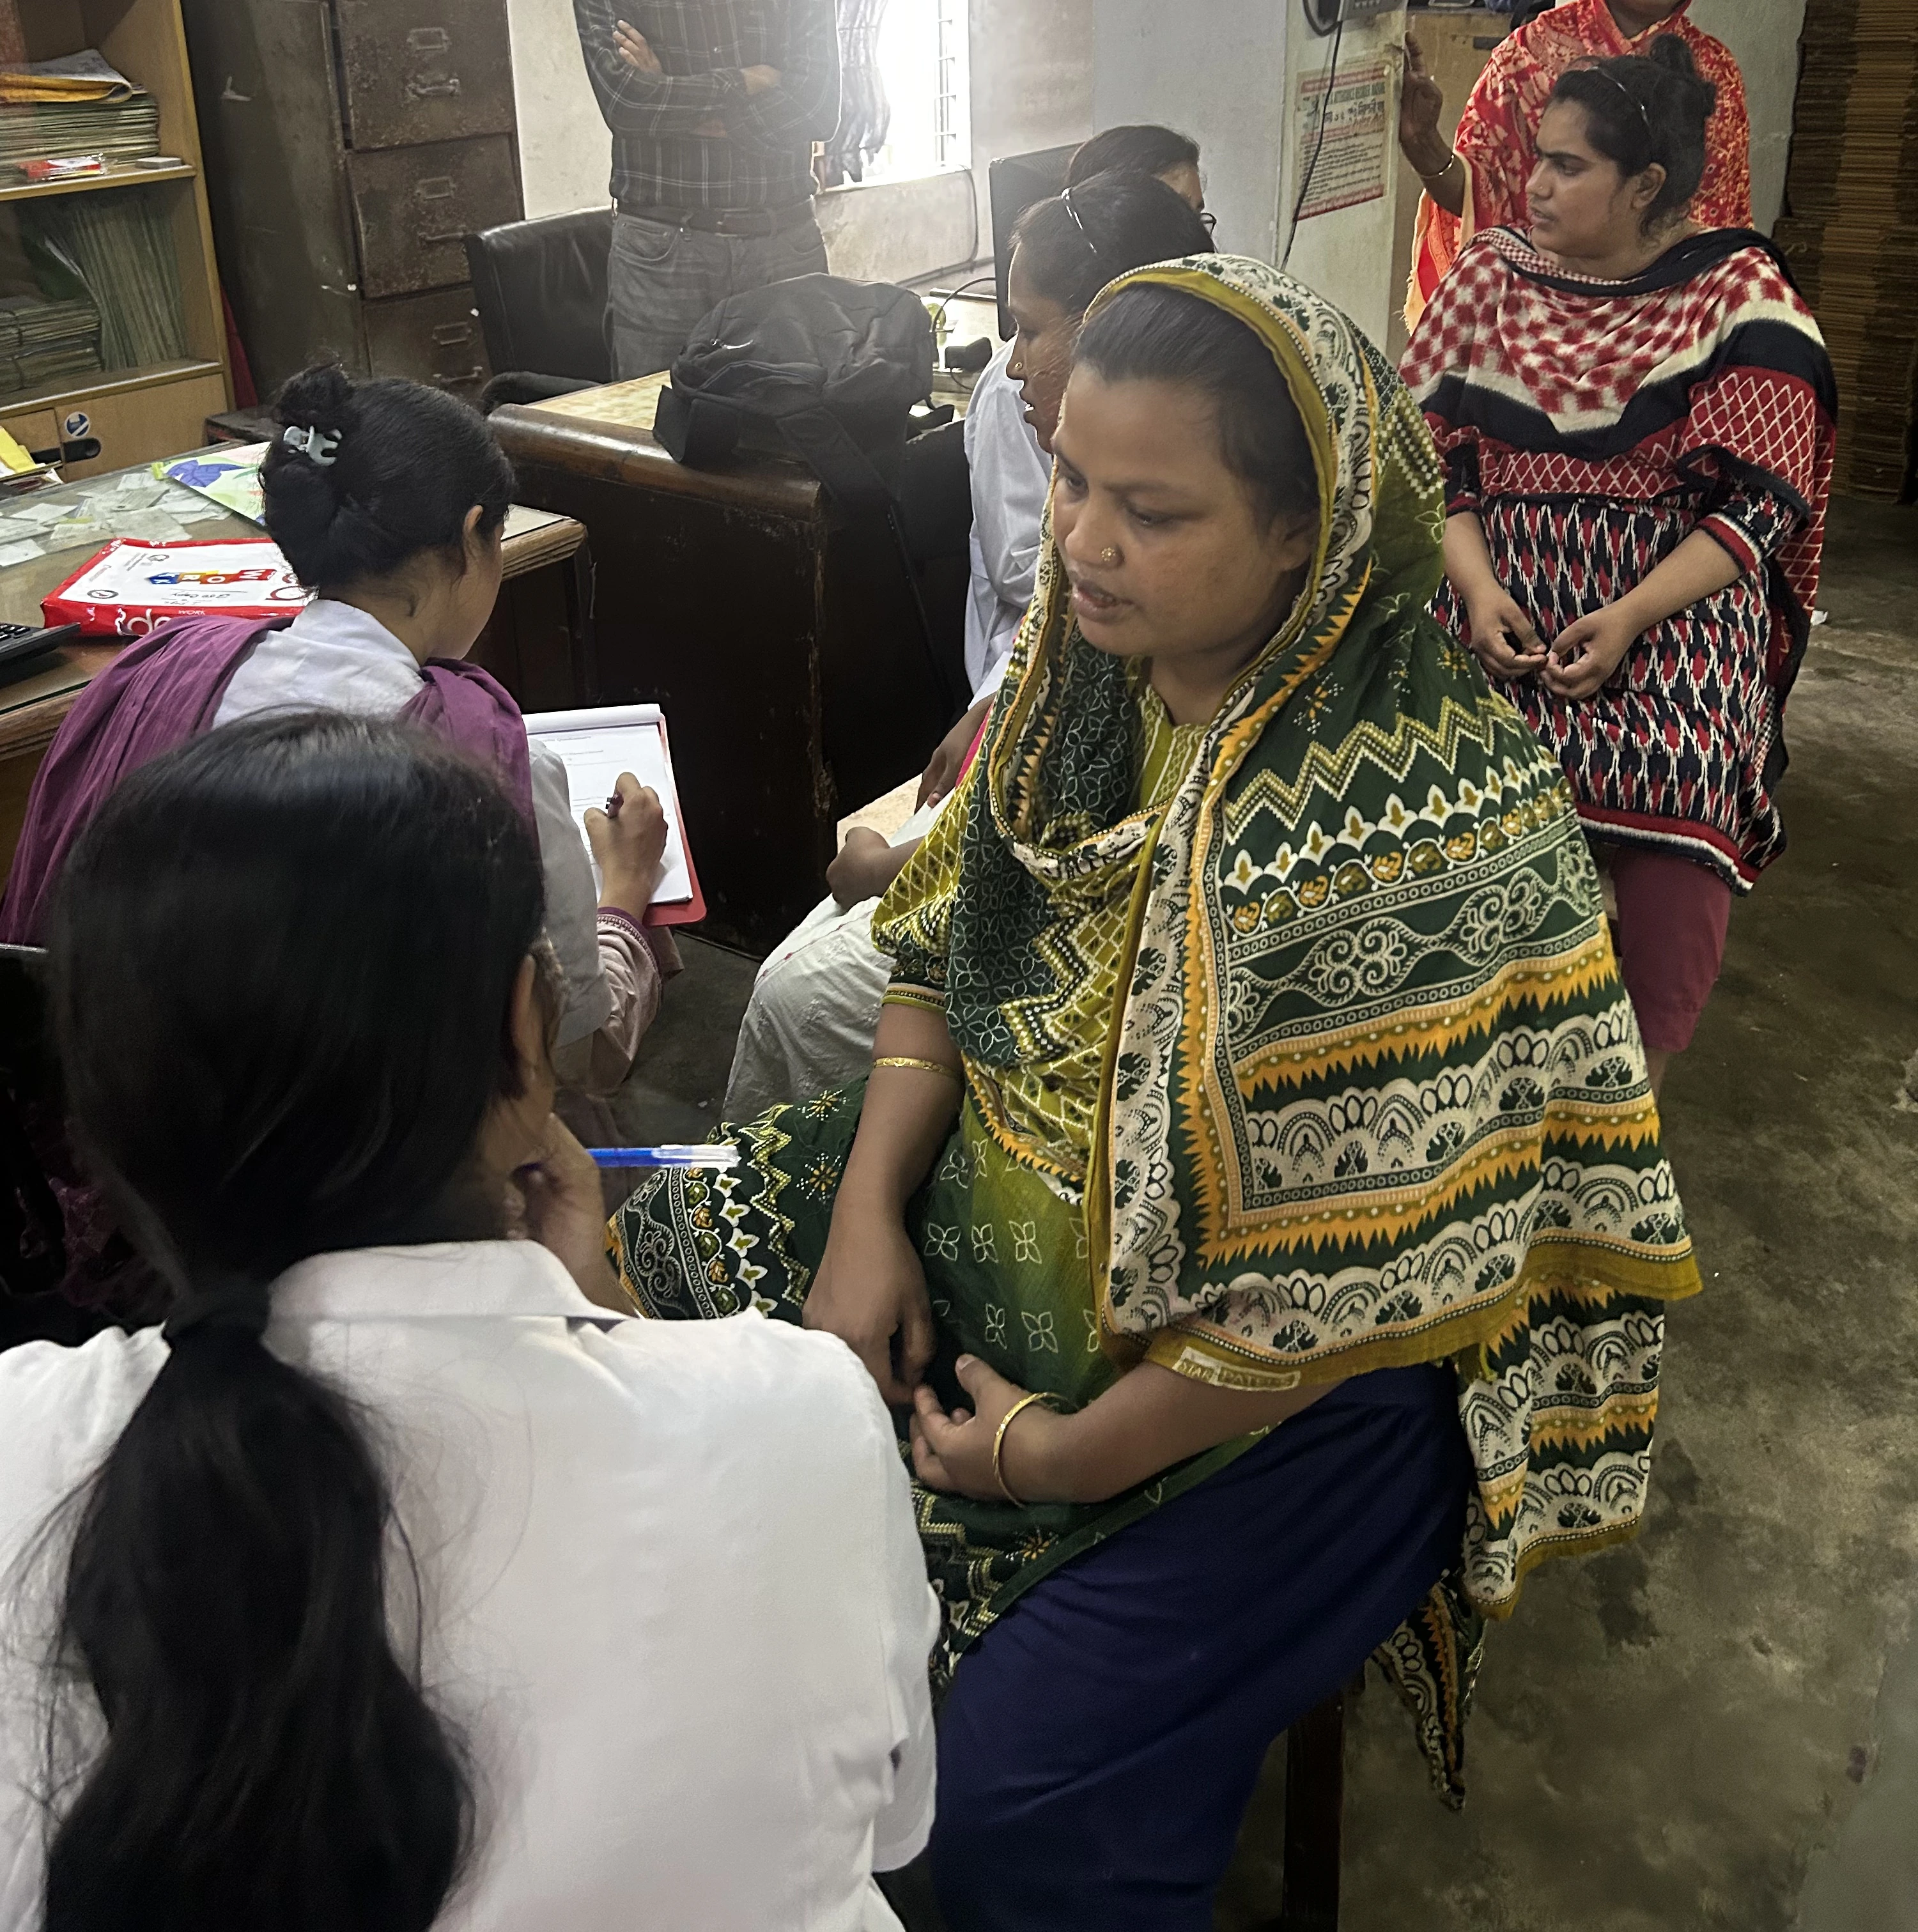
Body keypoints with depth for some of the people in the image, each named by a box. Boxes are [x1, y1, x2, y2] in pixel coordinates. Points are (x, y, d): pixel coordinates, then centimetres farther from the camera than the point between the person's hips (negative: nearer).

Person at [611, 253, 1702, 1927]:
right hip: (996, 1226, 8)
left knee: (1019, 1788, -21)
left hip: (1282, 1391, -7)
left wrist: (1077, 1455, -17)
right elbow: (945, 952, 6)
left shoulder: (1429, 819, -28)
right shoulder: (1089, 670, -4)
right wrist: (867, 1206, -6)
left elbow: (1357, 1274, -25)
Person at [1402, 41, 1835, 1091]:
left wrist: (1633, 616, -17)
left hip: (1676, 600, -1)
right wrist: (1475, 586, -12)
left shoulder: (1741, 295, 0)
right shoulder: (1493, 274, 8)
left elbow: (1761, 506, -4)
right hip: (1506, 588, 2)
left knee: (1677, 781, -24)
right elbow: (1432, 454, 5)